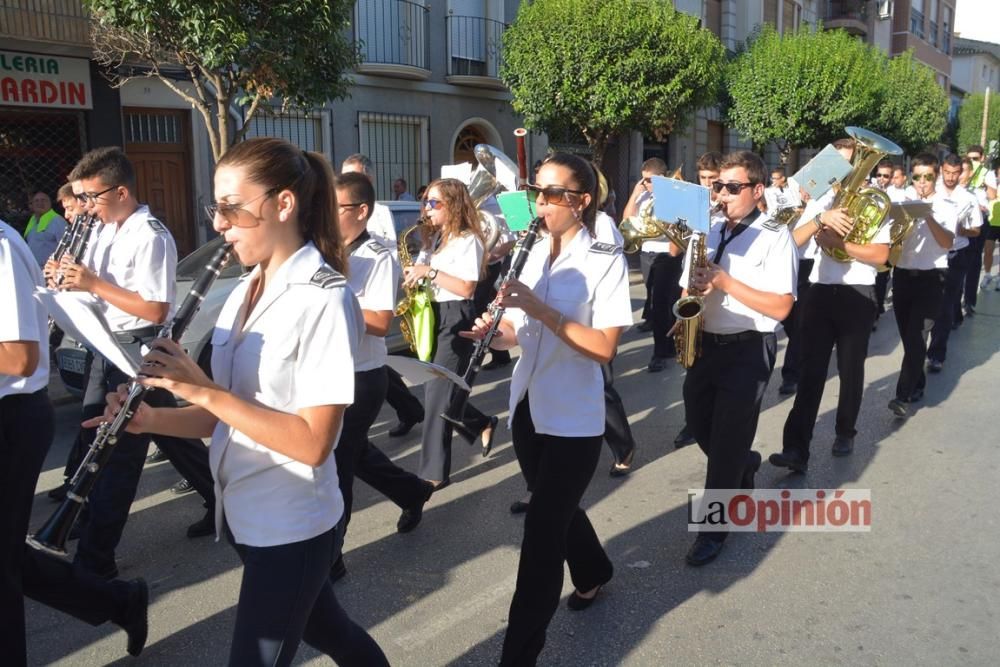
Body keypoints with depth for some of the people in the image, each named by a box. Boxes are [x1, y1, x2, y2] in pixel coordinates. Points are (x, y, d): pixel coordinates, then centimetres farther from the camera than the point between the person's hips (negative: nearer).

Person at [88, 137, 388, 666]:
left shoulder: (324, 299, -20)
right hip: (245, 514, 8)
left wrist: (203, 391, -26)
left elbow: (314, 441, -24)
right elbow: (230, 410, 9)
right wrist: (152, 419, -8)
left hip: (291, 526, -8)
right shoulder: (245, 292, 5)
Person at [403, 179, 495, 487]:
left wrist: (428, 271, -19)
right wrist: (412, 275, -2)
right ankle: (483, 425, 36)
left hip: (455, 318, -9)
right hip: (430, 315, 9)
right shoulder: (434, 238, 15)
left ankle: (434, 472, 2)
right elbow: (423, 276, 19)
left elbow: (466, 288, -19)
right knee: (436, 388, 12)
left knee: (437, 392, -7)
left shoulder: (468, 240, -11)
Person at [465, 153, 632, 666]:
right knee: (555, 511, 23)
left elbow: (604, 347, -20)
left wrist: (539, 308, -26)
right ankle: (593, 573, 51)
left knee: (541, 532, -3)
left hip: (573, 419, -6)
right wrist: (492, 331, -10)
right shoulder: (535, 252, 5)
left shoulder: (606, 260, -12)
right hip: (528, 407, 7)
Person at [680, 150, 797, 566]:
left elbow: (781, 307, -17)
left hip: (747, 349, -6)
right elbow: (689, 285, 16)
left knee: (728, 440, -1)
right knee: (700, 427, 16)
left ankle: (714, 528, 13)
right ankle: (743, 468, 47)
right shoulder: (708, 230, 8)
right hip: (705, 343, 6)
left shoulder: (775, 237, -10)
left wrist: (726, 282, -22)